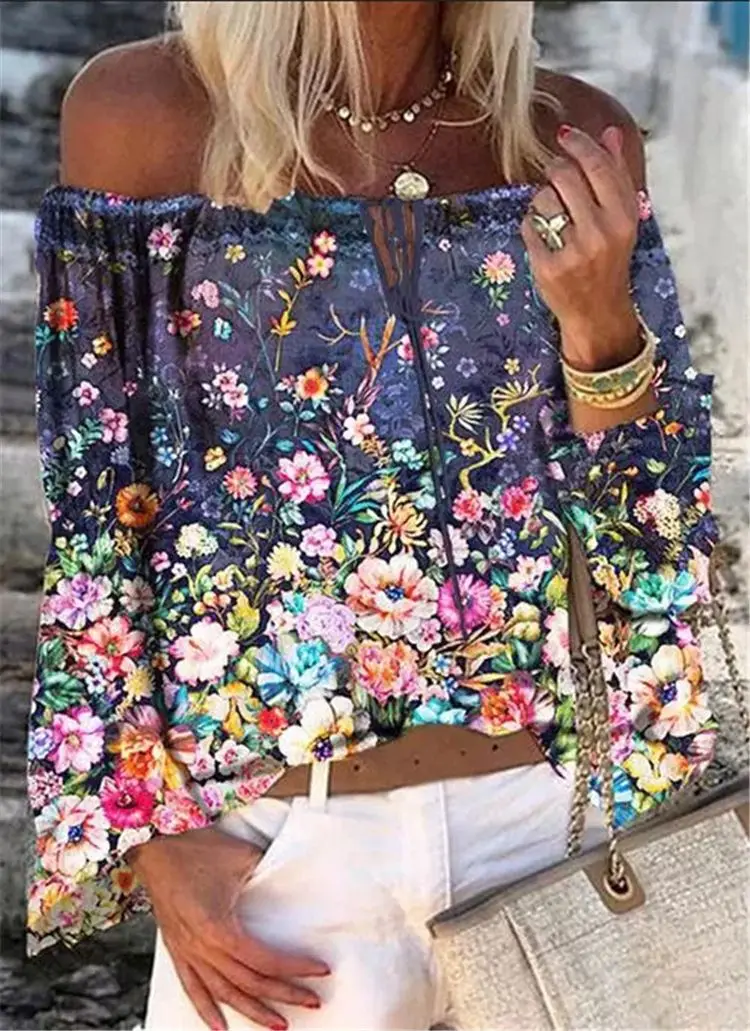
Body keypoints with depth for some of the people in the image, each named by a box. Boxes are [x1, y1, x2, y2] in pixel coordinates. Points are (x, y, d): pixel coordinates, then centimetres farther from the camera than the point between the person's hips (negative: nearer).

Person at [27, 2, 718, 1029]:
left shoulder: (574, 142, -1)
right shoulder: (139, 113, -7)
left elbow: (655, 541, 1)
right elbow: (91, 514, -3)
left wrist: (601, 322, -16)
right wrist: (145, 831, -4)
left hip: (547, 820, 2)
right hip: (271, 849, -1)